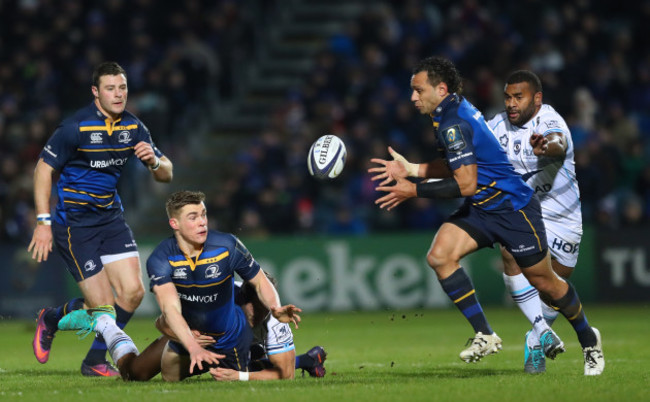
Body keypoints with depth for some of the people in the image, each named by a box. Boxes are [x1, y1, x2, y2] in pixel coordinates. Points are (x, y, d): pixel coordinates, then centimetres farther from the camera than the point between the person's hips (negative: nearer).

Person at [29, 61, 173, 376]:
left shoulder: (133, 127, 4)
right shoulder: (76, 126, -14)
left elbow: (166, 175, 9)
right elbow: (43, 169, -8)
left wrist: (154, 161, -15)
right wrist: (43, 222, -14)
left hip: (111, 216, 6)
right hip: (74, 221, -6)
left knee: (133, 292, -7)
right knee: (104, 305, -11)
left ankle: (95, 360, 13)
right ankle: (51, 319, 20)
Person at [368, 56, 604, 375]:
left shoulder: (454, 124, -24)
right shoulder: (454, 111, 6)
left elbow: (466, 184, -27)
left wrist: (414, 191, -21)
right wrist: (411, 169, 9)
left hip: (514, 210, -9)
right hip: (480, 210, 9)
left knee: (544, 283, 4)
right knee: (439, 255, -13)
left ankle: (588, 339, 29)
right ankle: (485, 336, -8)